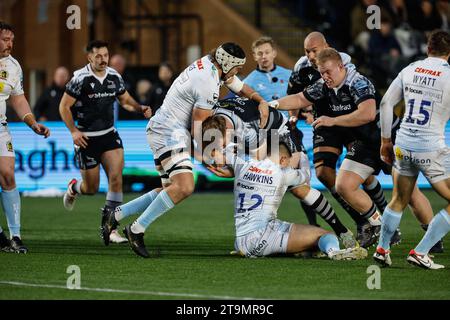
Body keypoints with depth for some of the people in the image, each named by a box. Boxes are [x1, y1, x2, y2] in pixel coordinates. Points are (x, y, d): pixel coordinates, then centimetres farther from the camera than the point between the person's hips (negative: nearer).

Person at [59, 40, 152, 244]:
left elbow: (125, 100, 16)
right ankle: (73, 188, 42)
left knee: (116, 177, -15)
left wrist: (141, 109, -3)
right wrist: (73, 131, -17)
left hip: (109, 135, 4)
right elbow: (64, 106, -8)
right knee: (91, 188, 4)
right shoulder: (80, 78, -14)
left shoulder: (114, 77, 2)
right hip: (86, 137, -4)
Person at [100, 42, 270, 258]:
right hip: (170, 133, -11)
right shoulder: (208, 84, -20)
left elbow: (240, 87, 27)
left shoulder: (208, 63, 10)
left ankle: (115, 216, 14)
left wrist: (261, 101, 13)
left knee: (171, 189, 14)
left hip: (163, 131, 11)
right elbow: (198, 127, -16)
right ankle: (137, 230, -17)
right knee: (184, 187, -23)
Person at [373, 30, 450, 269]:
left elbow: (386, 103, 11)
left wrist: (385, 140, 20)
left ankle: (382, 249, 28)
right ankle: (420, 253, 0)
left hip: (403, 145, 5)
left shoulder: (410, 70, 5)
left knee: (399, 201, 23)